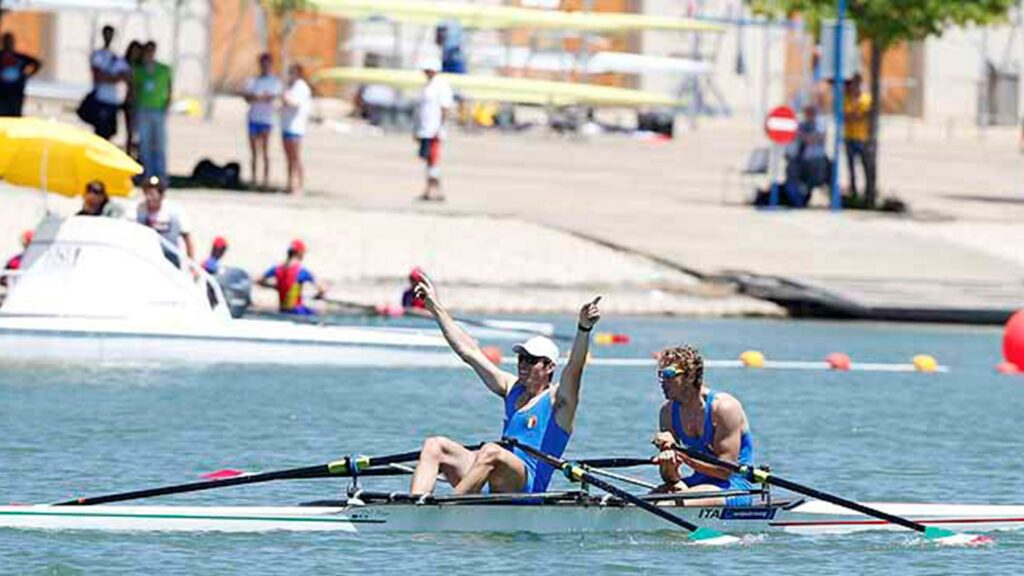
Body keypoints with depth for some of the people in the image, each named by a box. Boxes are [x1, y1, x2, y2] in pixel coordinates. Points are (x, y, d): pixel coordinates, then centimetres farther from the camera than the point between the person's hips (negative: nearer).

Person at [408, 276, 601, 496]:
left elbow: (574, 367, -17)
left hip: (527, 487, -7)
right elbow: (469, 351, 26)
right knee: (434, 446, -9)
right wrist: (436, 308, 27)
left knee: (491, 452, -37)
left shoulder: (557, 400, 3)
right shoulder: (512, 388, 22)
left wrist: (584, 329, -36)